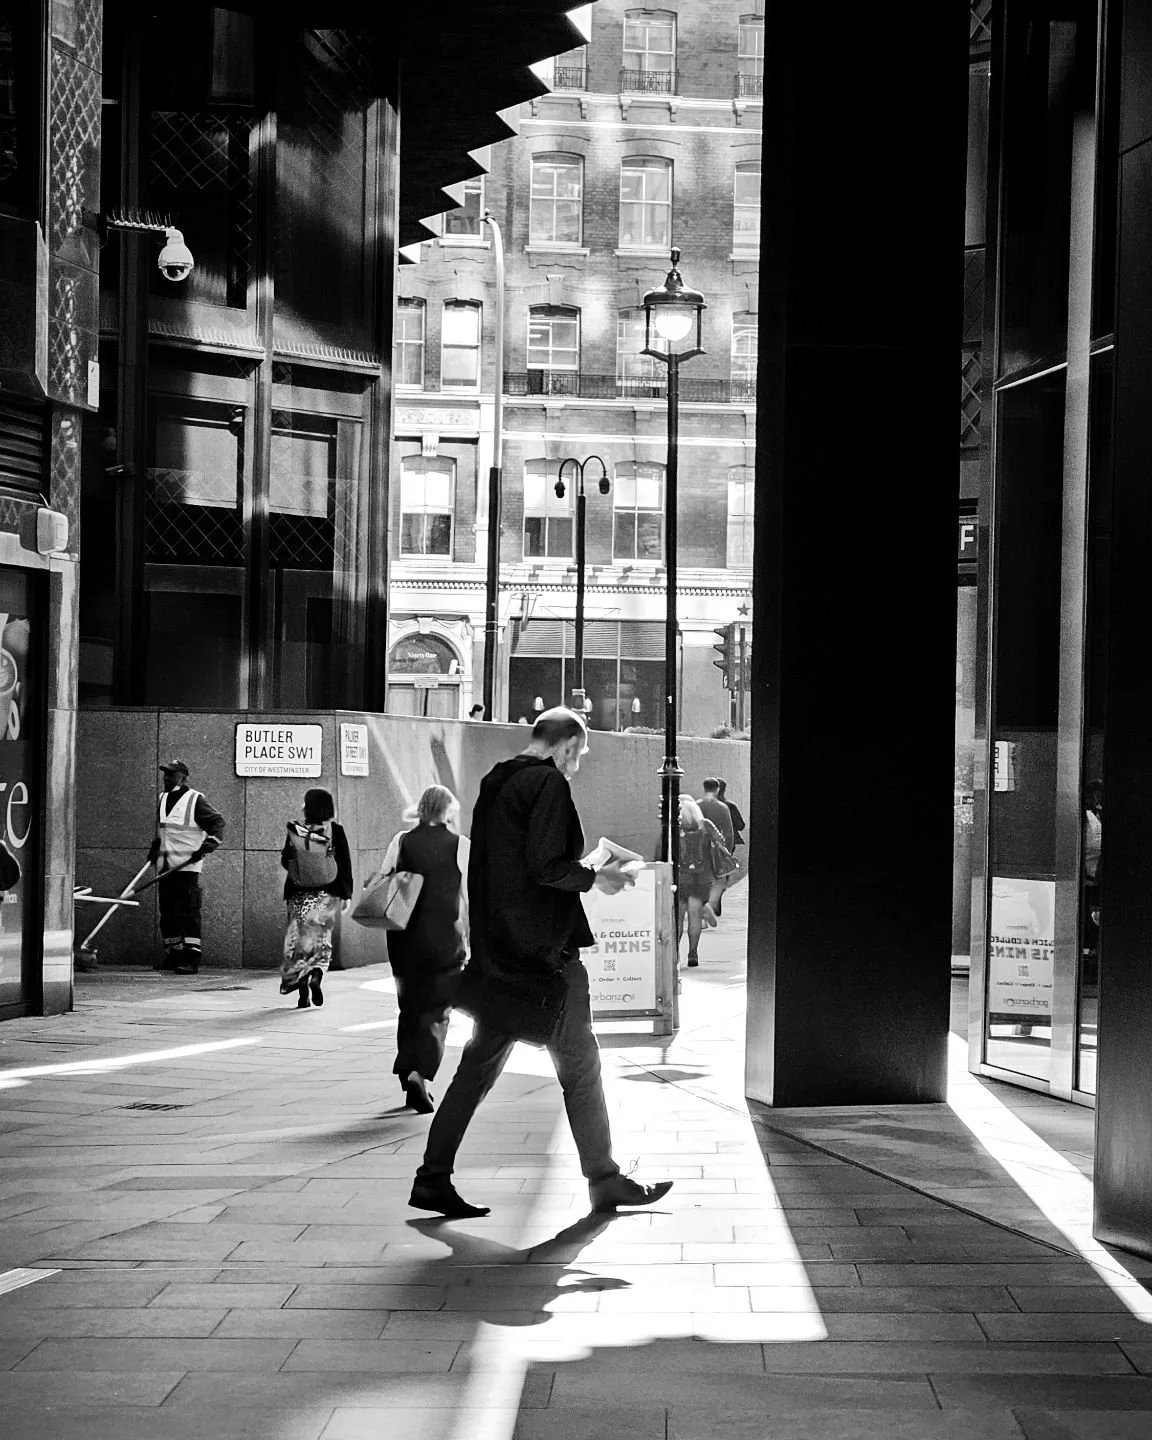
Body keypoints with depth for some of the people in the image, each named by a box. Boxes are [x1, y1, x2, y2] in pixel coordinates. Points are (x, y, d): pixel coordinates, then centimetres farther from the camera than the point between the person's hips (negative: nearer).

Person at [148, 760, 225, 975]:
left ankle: (191, 958, -12)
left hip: (187, 866, -7)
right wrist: (155, 848, 21)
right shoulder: (162, 799, 15)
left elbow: (217, 822, -7)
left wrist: (209, 843, -19)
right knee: (167, 913, 8)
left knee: (187, 912, -11)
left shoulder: (194, 800, -7)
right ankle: (173, 955, 16)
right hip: (166, 867, 7)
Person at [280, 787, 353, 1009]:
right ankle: (316, 974, -18)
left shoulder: (296, 830, -4)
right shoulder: (335, 831, -5)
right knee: (322, 938, 7)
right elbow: (345, 863, -3)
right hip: (327, 893, 0)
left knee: (299, 939, 9)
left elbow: (285, 861, -1)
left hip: (299, 894, 0)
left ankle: (301, 988, 4)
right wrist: (347, 893, 4)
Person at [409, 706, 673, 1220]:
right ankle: (604, 1181, 11)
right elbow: (548, 865, -21)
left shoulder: (495, 783, 14)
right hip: (544, 949, -8)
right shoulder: (548, 783, -12)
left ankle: (434, 1179, 9)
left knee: (479, 1064, 10)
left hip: (495, 952, 8)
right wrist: (594, 878, -4)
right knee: (579, 1065, 3)